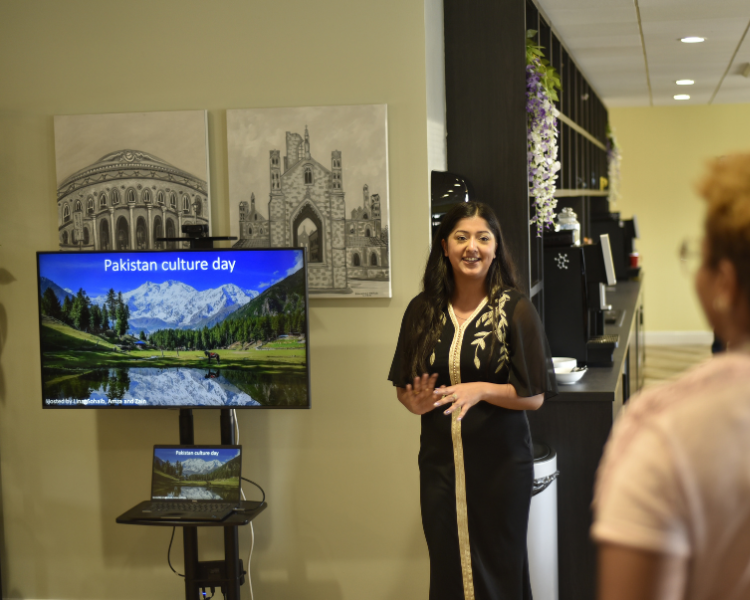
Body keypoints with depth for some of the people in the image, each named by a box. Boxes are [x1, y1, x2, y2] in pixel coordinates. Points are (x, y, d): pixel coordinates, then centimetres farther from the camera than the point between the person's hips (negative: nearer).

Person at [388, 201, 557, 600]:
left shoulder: (515, 310, -5)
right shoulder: (423, 311, 4)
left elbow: (534, 395, -6)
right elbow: (402, 387, 12)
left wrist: (482, 390, -21)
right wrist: (415, 402, -10)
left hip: (500, 462, -2)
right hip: (440, 462, 3)